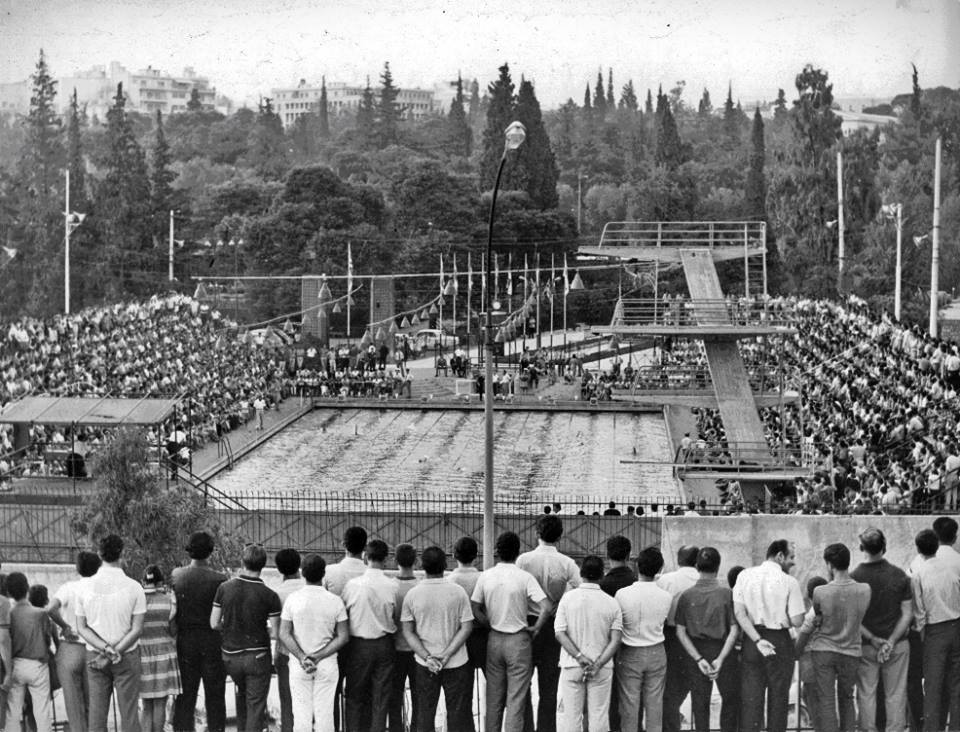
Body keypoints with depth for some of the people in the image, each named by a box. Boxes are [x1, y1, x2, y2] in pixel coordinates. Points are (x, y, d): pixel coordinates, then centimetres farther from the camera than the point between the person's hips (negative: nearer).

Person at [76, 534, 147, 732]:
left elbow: (81, 628, -3)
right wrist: (114, 653, -9)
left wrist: (104, 649, -10)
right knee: (129, 712, 3)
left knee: (96, 712, 6)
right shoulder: (133, 587, -10)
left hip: (94, 656, 2)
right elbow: (137, 629, -11)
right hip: (127, 656, -2)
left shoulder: (86, 587, -3)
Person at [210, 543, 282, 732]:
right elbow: (275, 633, -11)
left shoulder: (225, 588, -6)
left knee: (241, 694, 28)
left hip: (231, 655, 3)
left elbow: (214, 624, -1)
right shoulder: (269, 596, -13)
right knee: (255, 705, 3)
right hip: (258, 656, -3)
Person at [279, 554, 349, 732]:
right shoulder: (335, 601, -5)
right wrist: (319, 656, -10)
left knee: (301, 711, 4)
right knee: (325, 711, 5)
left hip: (299, 664, 0)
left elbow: (284, 634, -8)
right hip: (328, 664, 0)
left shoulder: (292, 599, -5)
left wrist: (301, 657, -12)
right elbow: (343, 637, -6)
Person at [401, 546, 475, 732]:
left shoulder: (412, 594, -5)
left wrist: (427, 657, -9)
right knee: (458, 716, 7)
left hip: (424, 666, 1)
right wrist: (446, 655, -10)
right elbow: (467, 628, -8)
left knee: (424, 716, 10)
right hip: (457, 663, -1)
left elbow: (407, 631, -4)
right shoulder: (457, 591, -8)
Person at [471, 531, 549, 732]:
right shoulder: (524, 578, -12)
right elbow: (546, 607, -20)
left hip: (494, 639, 3)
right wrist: (535, 628, -6)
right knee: (516, 698, 2)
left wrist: (491, 624, 11)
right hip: (518, 640, -3)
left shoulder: (486, 576, -2)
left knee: (494, 697, 14)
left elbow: (474, 609, 1)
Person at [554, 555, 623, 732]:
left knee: (570, 716, 5)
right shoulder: (612, 603, -2)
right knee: (599, 716, 7)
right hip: (601, 670, 0)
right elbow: (615, 640, -8)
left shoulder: (568, 598, -3)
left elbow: (560, 633, -9)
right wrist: (598, 664, -12)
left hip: (571, 666, 0)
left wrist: (579, 656, -14)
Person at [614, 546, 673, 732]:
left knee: (629, 705, 5)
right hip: (656, 654, 2)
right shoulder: (666, 597, -10)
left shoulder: (622, 594, -15)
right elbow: (666, 621, 3)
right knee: (655, 704, 9)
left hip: (630, 654, -2)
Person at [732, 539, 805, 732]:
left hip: (751, 639, 3)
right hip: (780, 641, -3)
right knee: (778, 697, 10)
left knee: (750, 696, 6)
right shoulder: (789, 582, -10)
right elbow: (796, 621, -12)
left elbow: (739, 612, -7)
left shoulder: (745, 576, 0)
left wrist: (757, 640, -10)